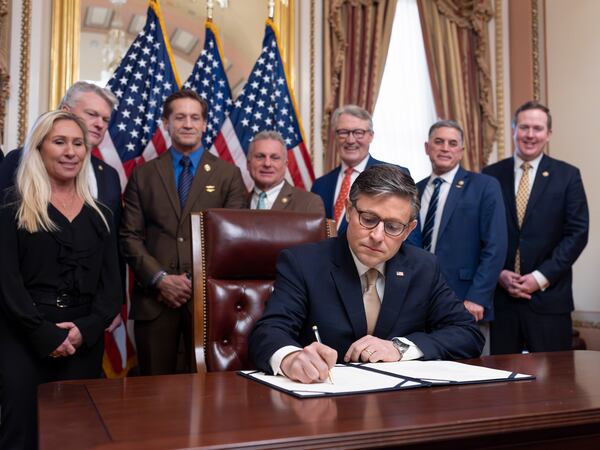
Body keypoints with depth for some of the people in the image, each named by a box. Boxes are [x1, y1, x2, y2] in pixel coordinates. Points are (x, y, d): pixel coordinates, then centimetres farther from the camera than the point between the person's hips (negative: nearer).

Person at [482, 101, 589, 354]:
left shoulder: (567, 176, 2)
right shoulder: (491, 175, 6)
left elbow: (577, 233, -2)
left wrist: (541, 277, -10)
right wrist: (499, 274, -6)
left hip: (549, 297, -1)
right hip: (501, 293, 1)